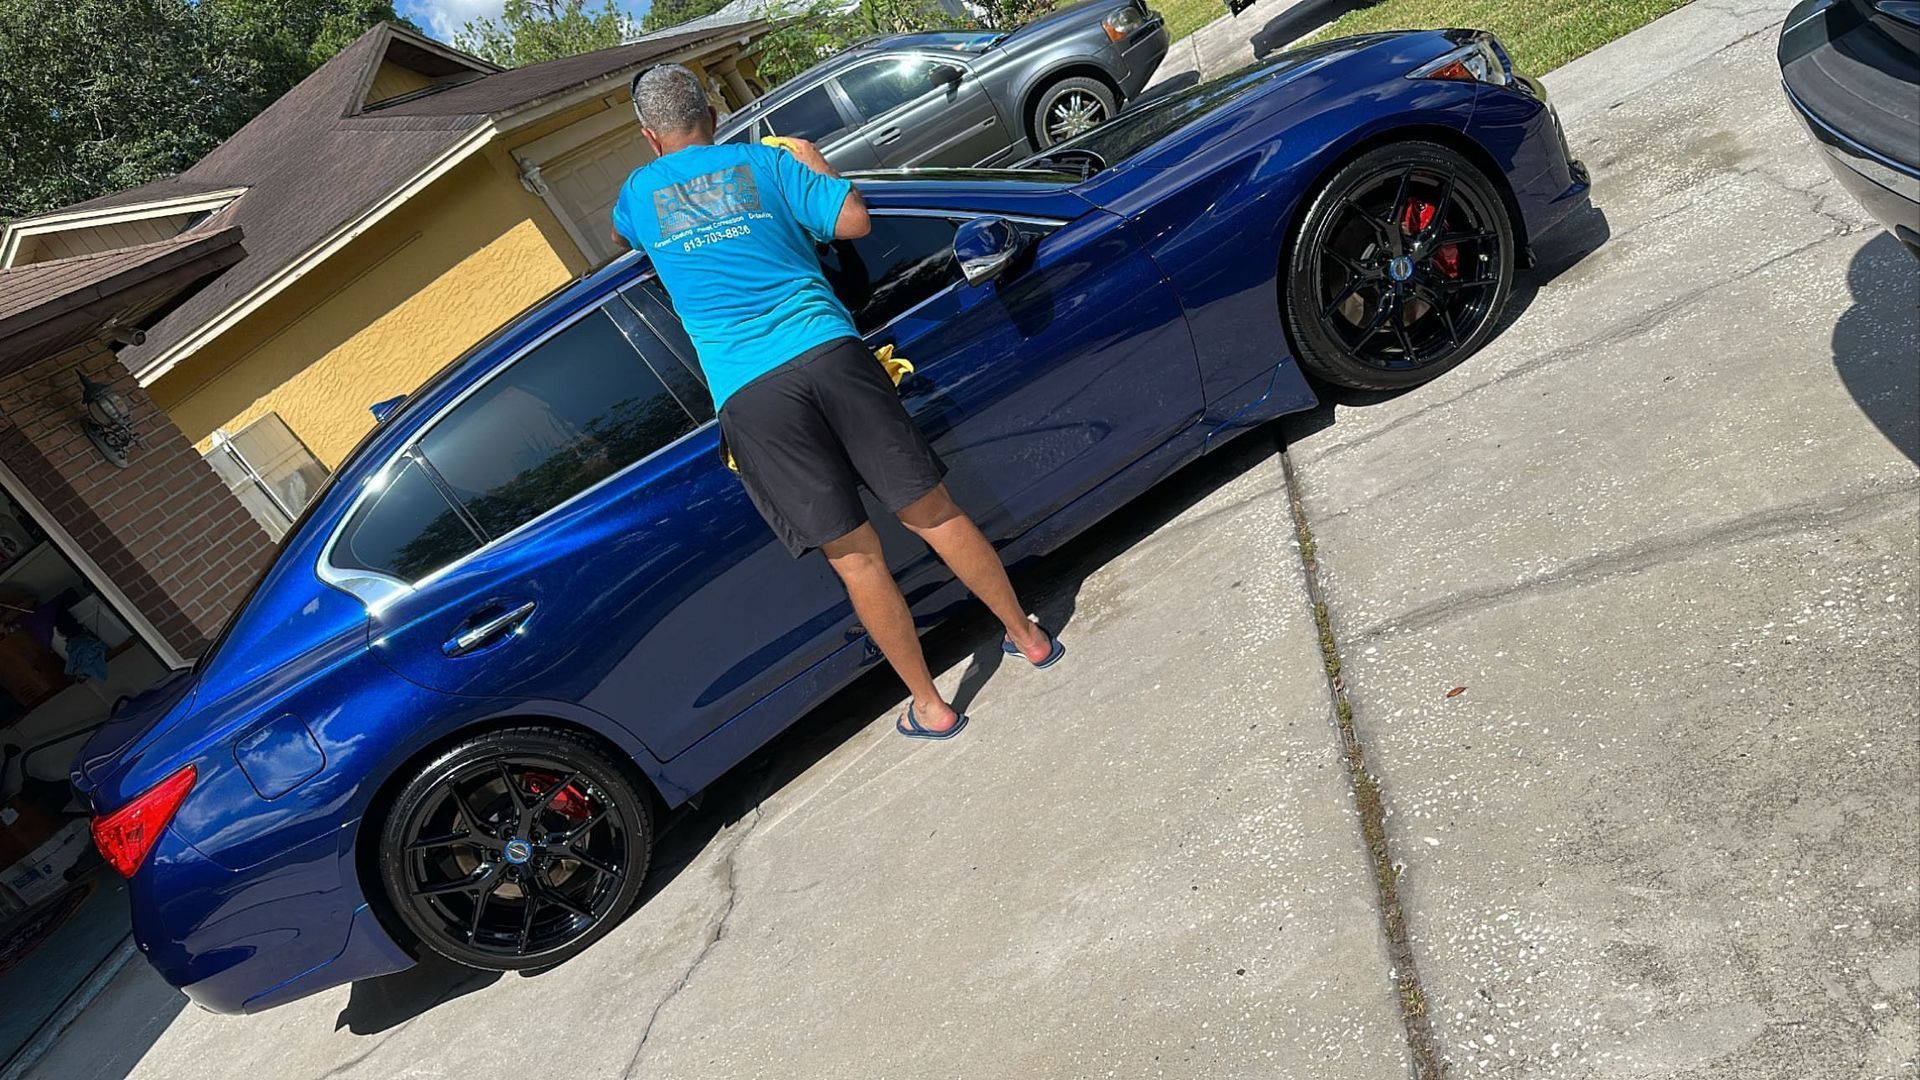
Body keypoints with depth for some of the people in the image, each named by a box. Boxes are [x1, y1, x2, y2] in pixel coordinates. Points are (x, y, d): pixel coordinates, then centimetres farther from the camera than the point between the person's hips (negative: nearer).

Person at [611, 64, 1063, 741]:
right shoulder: (766, 162, 15)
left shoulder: (638, 193, 20)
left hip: (746, 396, -1)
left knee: (855, 555, 5)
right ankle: (1028, 635, 25)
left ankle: (929, 707, 15)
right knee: (931, 512, 11)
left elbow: (620, 237, 42)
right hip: (827, 353, 1)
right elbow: (855, 221, 7)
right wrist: (811, 159, 23)